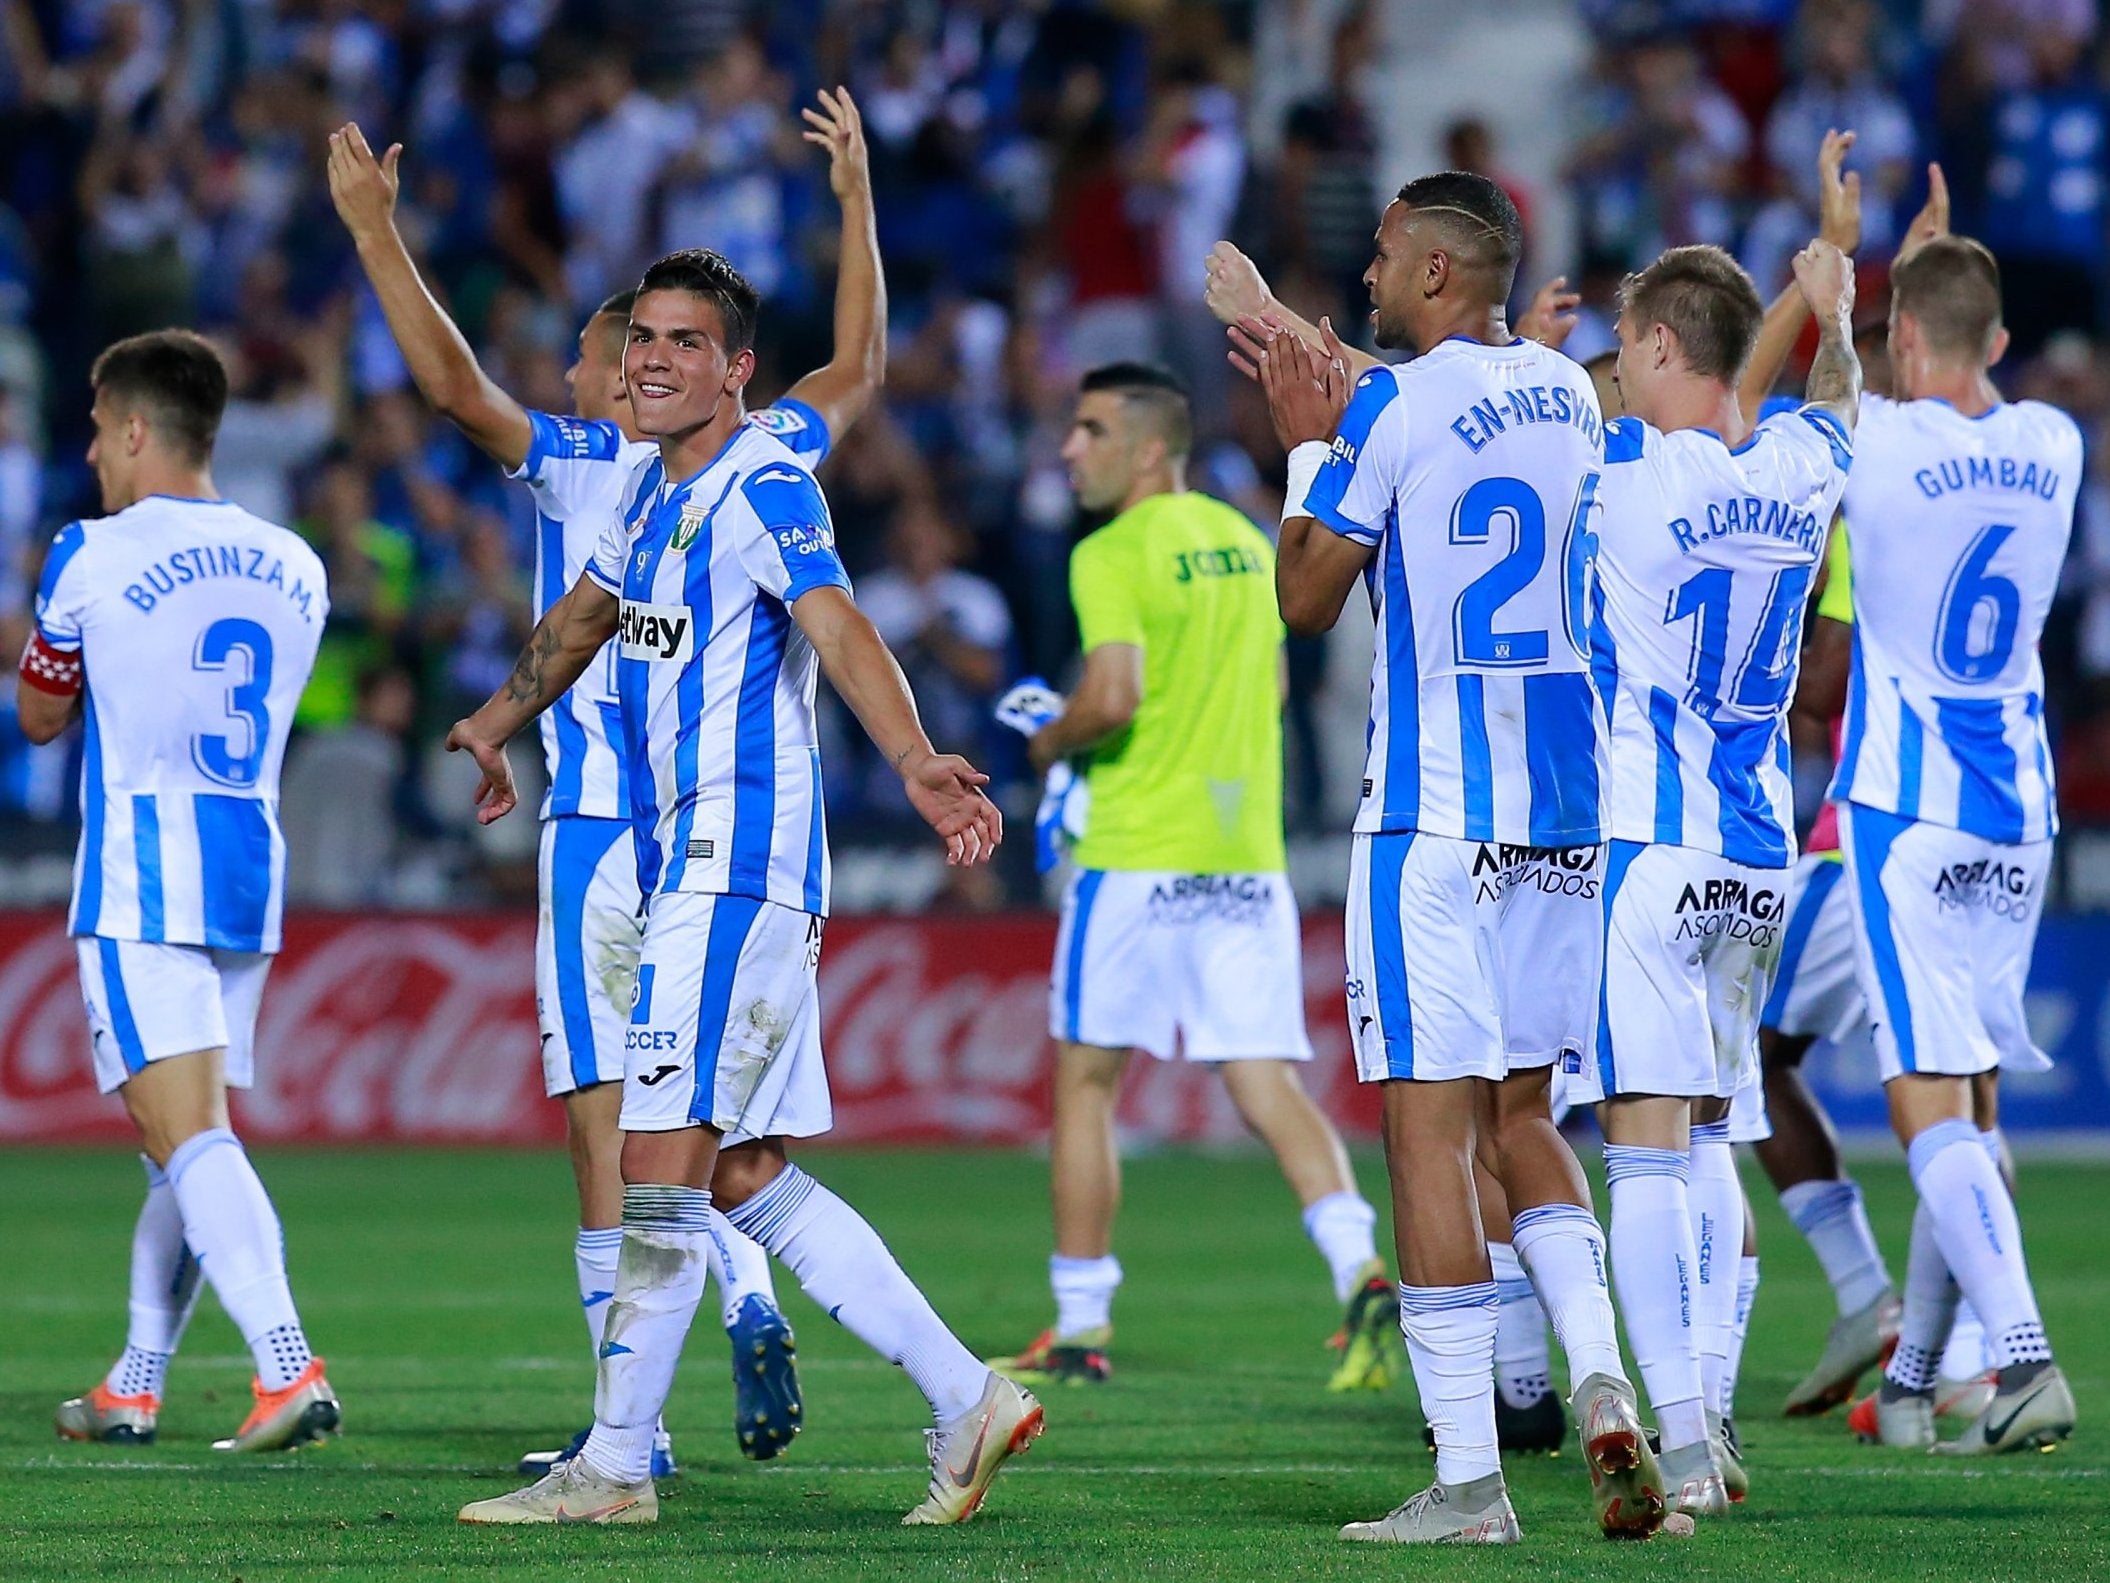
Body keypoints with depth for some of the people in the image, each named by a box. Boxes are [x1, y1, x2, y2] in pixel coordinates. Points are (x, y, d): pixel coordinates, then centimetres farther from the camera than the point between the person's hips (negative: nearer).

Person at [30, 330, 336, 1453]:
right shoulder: (294, 566, 10)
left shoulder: (92, 558, -7)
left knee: (190, 1136, -14)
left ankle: (289, 1367, -31)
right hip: (252, 870, 7)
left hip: (138, 878, -7)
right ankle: (133, 1388, 23)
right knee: (186, 1139, 15)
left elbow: (40, 716, 6)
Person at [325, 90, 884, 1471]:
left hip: (606, 838, -4)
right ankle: (751, 1305, -8)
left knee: (610, 1130, -3)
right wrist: (858, 196, 30)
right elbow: (860, 366, 22)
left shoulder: (577, 469, -5)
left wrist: (378, 230, -12)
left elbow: (456, 384, -15)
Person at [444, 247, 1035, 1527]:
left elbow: (840, 630, -27)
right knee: (745, 1177, 8)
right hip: (688, 865, 10)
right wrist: (496, 725, 46)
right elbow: (585, 617, 33)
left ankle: (614, 1467, -4)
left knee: (666, 1169, -8)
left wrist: (917, 765, -42)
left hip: (738, 870, -10)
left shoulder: (764, 487, -12)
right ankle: (967, 1399, 11)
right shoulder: (654, 490, 15)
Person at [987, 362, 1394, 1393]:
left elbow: (1113, 698, -21)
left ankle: (1081, 1327, 11)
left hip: (1138, 856, -6)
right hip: (1249, 854, 6)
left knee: (1084, 1078, 7)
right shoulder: (1245, 543, 14)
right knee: (1266, 1085, 1)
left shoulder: (1113, 555, -10)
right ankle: (1361, 1270, -20)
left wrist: (1050, 743, -3)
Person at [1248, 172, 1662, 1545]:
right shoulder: (1568, 396, 10)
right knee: (1521, 1115, 16)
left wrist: (1307, 443, 9)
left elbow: (1308, 600, -2)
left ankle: (1468, 1480, -7)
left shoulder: (1393, 411, -11)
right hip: (1570, 801, 7)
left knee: (1432, 1128, -4)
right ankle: (1603, 1381, -4)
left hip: (1435, 809, -7)